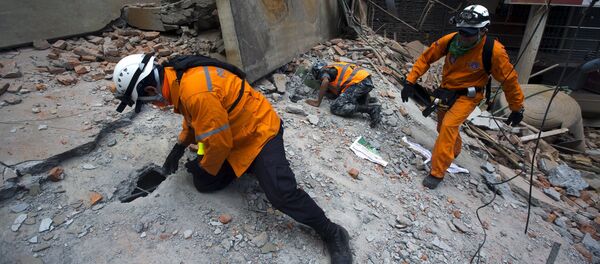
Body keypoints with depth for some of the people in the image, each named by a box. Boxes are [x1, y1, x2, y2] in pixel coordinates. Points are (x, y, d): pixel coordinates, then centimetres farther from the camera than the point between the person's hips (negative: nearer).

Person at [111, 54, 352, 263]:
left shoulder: (196, 91, -32)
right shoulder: (178, 77, 0)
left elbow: (219, 142, -25)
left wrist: (205, 167, -5)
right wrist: (180, 147, 17)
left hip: (259, 133, -9)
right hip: (234, 137, 10)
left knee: (281, 193, -22)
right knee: (203, 183, 7)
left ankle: (333, 234, -3)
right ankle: (249, 166, 27)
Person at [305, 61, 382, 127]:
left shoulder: (324, 70, 8)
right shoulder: (336, 67, 31)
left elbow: (325, 81, -17)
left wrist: (318, 102, -14)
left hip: (358, 82, -9)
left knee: (336, 107, -16)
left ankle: (370, 109, -20)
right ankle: (368, 100, 9)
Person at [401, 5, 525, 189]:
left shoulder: (493, 50, -23)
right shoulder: (450, 40, -16)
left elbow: (509, 79, -10)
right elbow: (426, 58, -5)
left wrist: (517, 108, -2)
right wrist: (410, 81, -12)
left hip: (468, 96, -4)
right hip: (447, 91, 5)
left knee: (448, 127, -24)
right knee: (443, 128, 19)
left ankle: (437, 172, -14)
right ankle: (454, 150, 52)